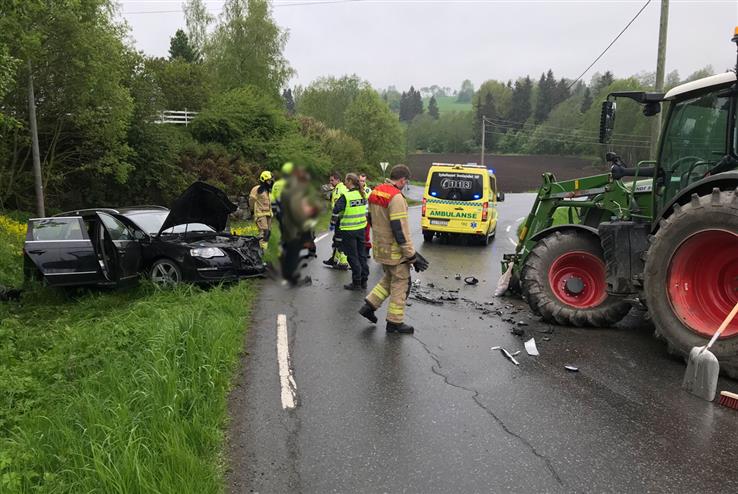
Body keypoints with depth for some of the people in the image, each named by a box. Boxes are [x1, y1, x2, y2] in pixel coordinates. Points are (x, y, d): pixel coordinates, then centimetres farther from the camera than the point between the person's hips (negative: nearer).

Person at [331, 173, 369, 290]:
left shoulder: (345, 196, -16)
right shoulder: (363, 194, 5)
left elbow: (337, 211, -14)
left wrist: (333, 223, 1)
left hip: (349, 230, -6)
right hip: (361, 228, 6)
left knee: (353, 256, 2)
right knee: (362, 254, 14)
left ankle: (356, 282, 7)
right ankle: (364, 280, 21)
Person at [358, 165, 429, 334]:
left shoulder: (375, 193, 6)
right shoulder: (396, 197, -22)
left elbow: (371, 220, 16)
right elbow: (400, 229, -24)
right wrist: (411, 255, -19)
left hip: (380, 247, 9)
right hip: (394, 249, -8)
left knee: (389, 278, 25)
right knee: (400, 283, 5)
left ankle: (369, 306, 21)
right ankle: (395, 322, 13)